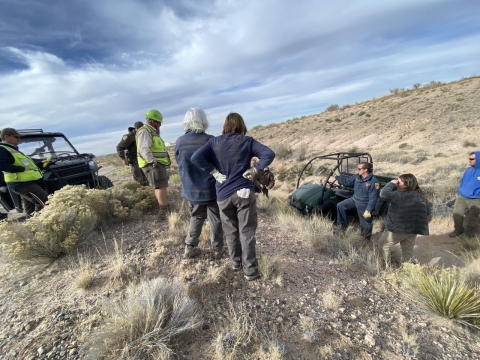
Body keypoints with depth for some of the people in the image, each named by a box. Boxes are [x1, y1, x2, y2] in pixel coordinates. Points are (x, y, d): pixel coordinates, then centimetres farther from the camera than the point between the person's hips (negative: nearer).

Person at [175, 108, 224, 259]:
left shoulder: (180, 142, -5)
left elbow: (180, 165, 5)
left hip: (191, 189, 3)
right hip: (211, 188, -3)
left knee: (196, 217, 23)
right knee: (215, 220, 13)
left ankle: (190, 248, 26)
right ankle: (217, 250, 25)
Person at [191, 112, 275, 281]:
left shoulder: (215, 142, 3)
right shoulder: (247, 141, -1)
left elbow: (195, 158, -9)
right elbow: (269, 154, -11)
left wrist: (215, 172, -5)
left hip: (223, 195, 2)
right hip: (244, 192, -2)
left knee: (231, 231, 18)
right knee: (247, 232, 6)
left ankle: (235, 263, 34)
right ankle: (250, 270, 13)